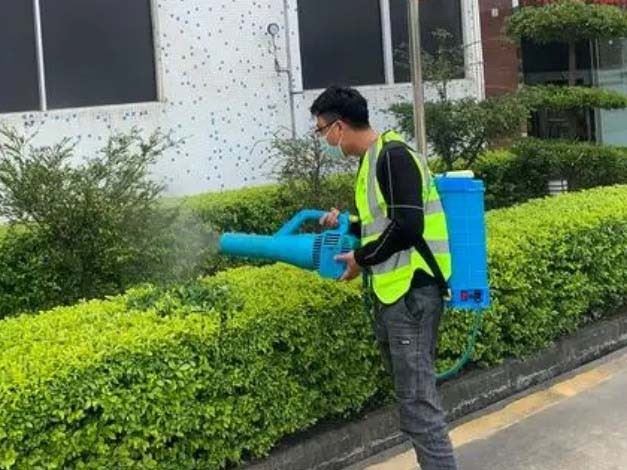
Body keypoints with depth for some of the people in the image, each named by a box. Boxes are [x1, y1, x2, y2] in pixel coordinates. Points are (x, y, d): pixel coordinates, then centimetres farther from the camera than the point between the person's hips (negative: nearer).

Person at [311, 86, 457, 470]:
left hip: (412, 292, -10)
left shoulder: (392, 156, -14)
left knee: (417, 400, -8)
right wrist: (347, 224, 16)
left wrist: (361, 258, -10)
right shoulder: (374, 159, 16)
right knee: (412, 394, 15)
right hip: (394, 292, 10)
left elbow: (408, 226, -22)